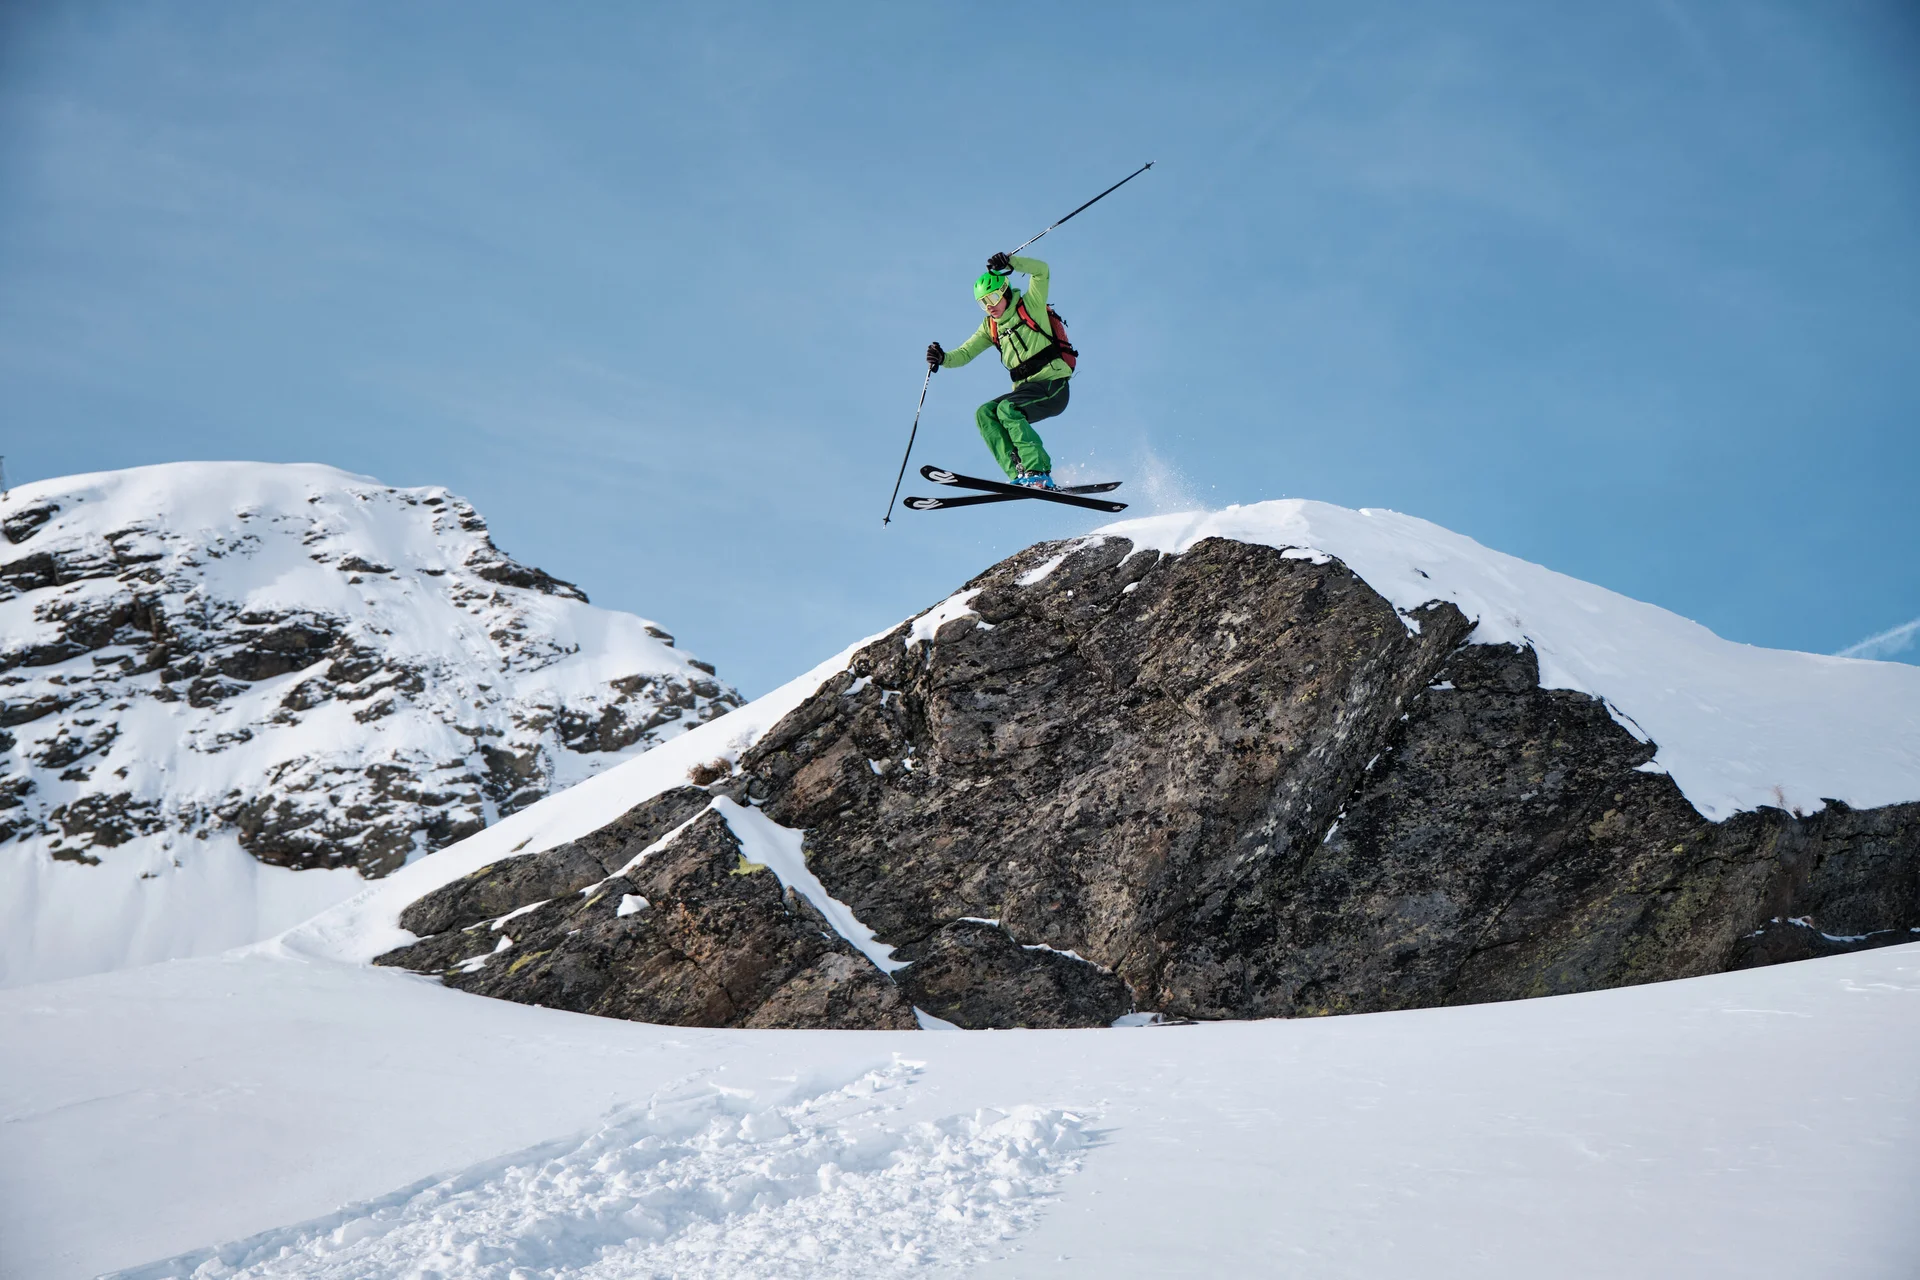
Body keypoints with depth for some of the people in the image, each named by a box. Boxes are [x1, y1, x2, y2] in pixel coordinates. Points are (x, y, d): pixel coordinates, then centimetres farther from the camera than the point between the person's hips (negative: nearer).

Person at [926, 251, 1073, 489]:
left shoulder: (1030, 306, 1)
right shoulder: (990, 327, 17)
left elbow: (1041, 270, -10)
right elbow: (965, 353, 13)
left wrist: (1009, 263, -24)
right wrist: (943, 358, -8)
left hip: (1053, 385, -7)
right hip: (1026, 389, 7)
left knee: (1007, 408, -28)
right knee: (984, 413, -13)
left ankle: (1039, 473, -34)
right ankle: (1020, 474, -26)